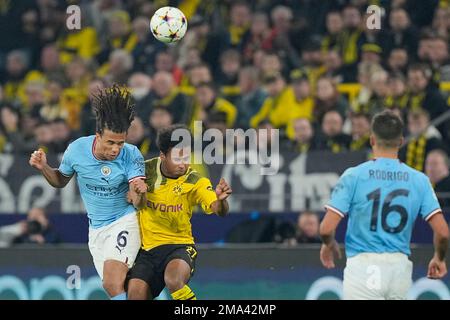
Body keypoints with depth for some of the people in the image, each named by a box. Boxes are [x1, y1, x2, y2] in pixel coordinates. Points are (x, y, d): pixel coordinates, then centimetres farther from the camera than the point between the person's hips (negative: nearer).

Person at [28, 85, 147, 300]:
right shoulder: (77, 149, -10)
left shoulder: (131, 155, -18)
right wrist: (44, 168, -10)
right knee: (114, 288, 3)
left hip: (125, 222, -4)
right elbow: (60, 181, 9)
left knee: (113, 284, -23)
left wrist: (138, 190, -47)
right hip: (96, 229, 4)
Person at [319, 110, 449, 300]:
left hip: (363, 267, -3)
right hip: (400, 268, 3)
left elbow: (326, 228, -10)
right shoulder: (419, 180, 2)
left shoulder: (354, 176, -5)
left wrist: (328, 245, 13)